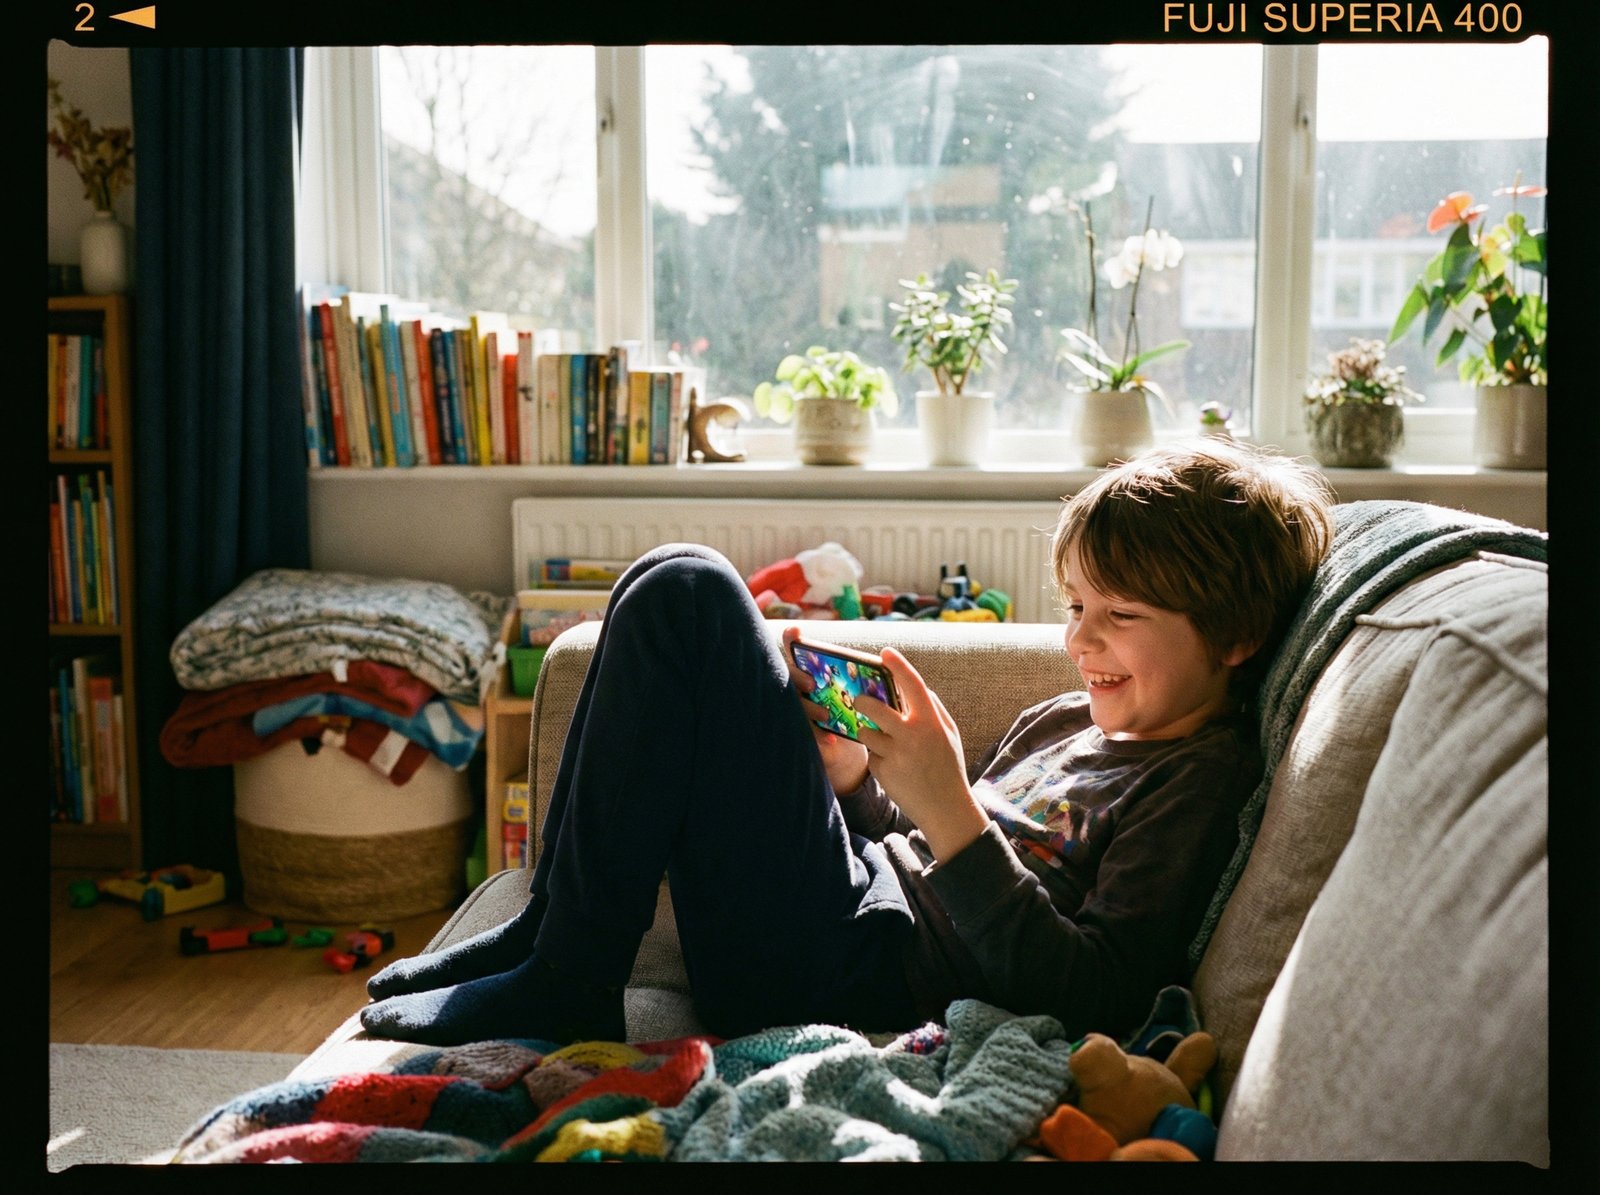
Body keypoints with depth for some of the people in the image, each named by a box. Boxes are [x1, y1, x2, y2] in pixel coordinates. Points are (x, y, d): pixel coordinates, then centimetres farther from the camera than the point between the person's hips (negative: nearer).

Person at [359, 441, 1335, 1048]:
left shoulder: (1202, 782, -8)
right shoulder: (1064, 720, 18)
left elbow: (1092, 1003, -20)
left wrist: (952, 812, -25)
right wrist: (852, 778, 1)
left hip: (845, 971, -9)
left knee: (689, 601, -16)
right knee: (679, 589, 4)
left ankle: (563, 986, -9)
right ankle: (553, 933, 3)